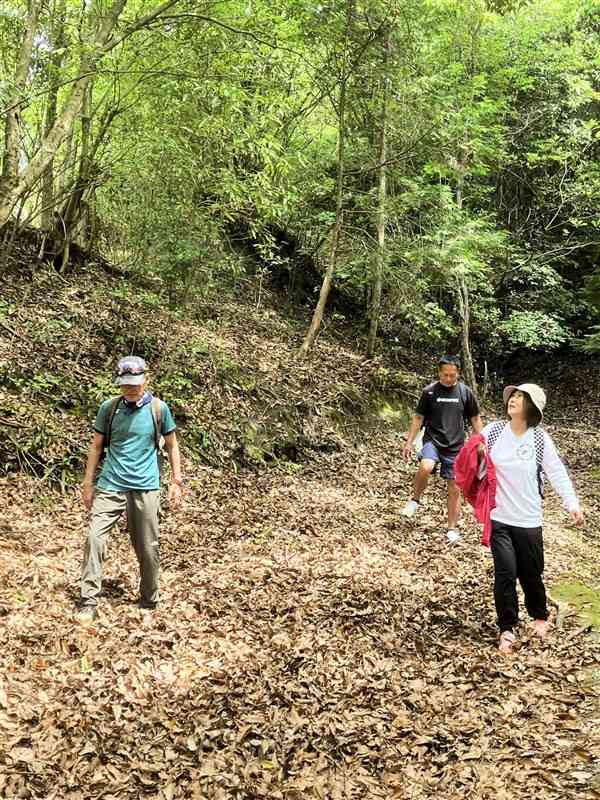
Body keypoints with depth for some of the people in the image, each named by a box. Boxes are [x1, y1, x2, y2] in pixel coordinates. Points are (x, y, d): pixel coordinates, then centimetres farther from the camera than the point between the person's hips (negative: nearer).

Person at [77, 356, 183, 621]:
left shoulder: (159, 409, -2)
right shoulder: (109, 408, 1)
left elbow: (172, 446, 7)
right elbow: (96, 446, 9)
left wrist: (176, 482, 4)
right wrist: (88, 483, 8)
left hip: (145, 488, -1)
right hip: (110, 485, 1)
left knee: (147, 548, 7)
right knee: (95, 538, -11)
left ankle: (149, 601, 25)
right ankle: (88, 601, -1)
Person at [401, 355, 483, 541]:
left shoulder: (465, 392, 0)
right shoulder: (429, 391, -2)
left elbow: (475, 419, 9)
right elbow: (418, 418, 4)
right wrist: (409, 442, 0)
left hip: (456, 447, 2)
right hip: (432, 440, -1)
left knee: (455, 488, 4)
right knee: (425, 467, -32)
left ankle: (452, 528, 20)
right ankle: (415, 500, -6)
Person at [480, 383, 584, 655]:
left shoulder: (540, 439, -8)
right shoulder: (493, 431, -6)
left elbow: (557, 473, -6)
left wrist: (572, 504, -16)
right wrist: (477, 455, -21)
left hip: (528, 520, 0)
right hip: (498, 517, 0)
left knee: (531, 573, 13)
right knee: (505, 573, -4)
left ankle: (540, 616, 43)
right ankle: (507, 629, 15)